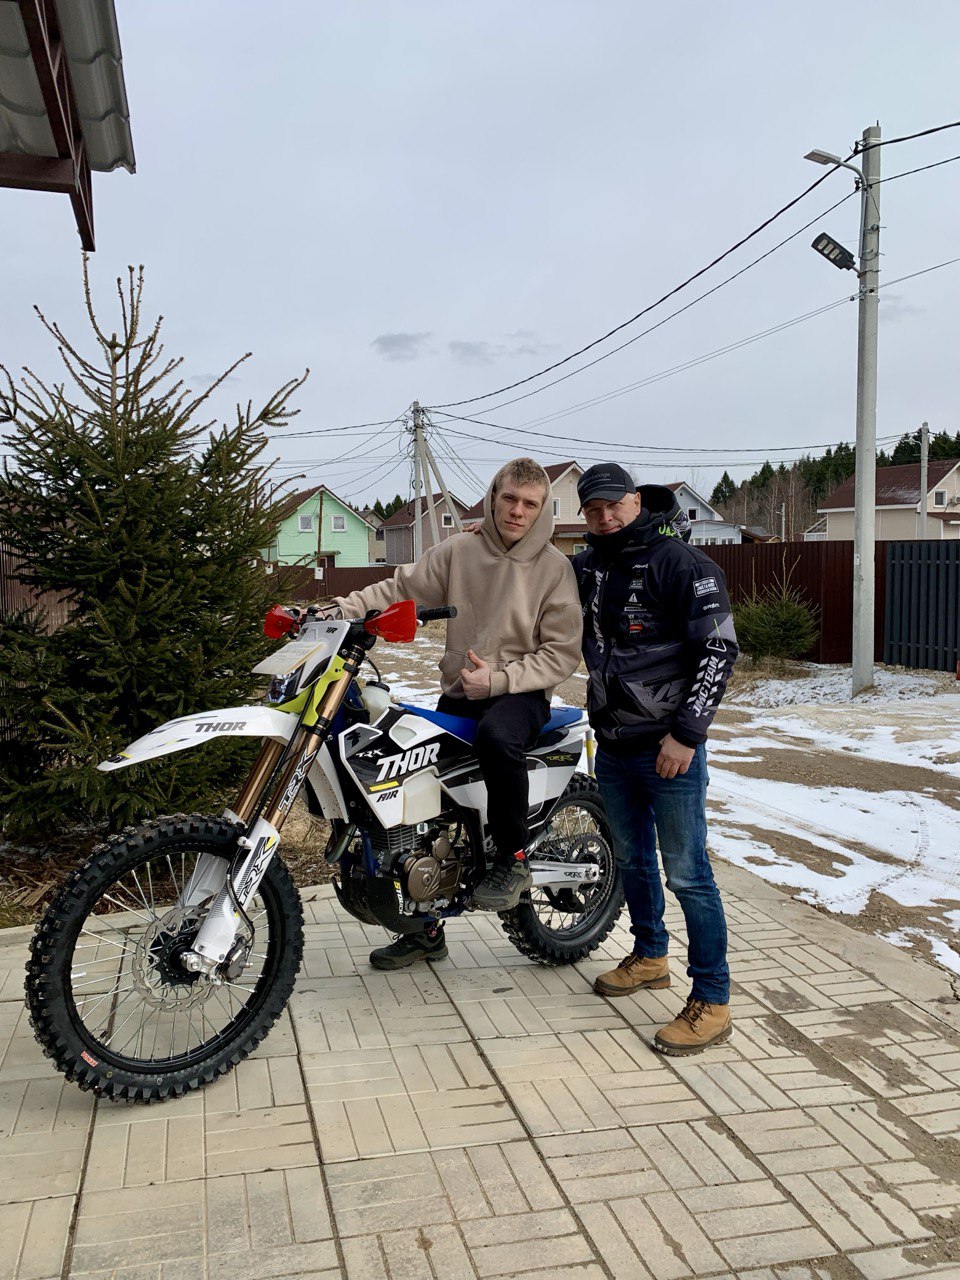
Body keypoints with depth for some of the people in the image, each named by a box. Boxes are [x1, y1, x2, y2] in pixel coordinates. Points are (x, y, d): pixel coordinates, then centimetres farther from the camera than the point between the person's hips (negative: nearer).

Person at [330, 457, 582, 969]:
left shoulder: (554, 566, -3)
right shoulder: (457, 551, 5)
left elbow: (561, 652, -6)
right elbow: (402, 588, 5)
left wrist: (498, 678, -16)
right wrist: (342, 608, -10)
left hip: (521, 693, -4)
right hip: (457, 694, 4)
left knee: (496, 735, -39)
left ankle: (513, 858, -14)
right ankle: (425, 927, 15)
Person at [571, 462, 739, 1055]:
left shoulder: (680, 561, -12)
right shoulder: (589, 565, 10)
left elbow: (719, 649, -16)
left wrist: (686, 732, -20)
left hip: (670, 747, -7)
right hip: (613, 745, 7)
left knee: (687, 874, -2)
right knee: (632, 860, 21)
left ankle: (712, 1002, 9)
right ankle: (650, 956, 41)